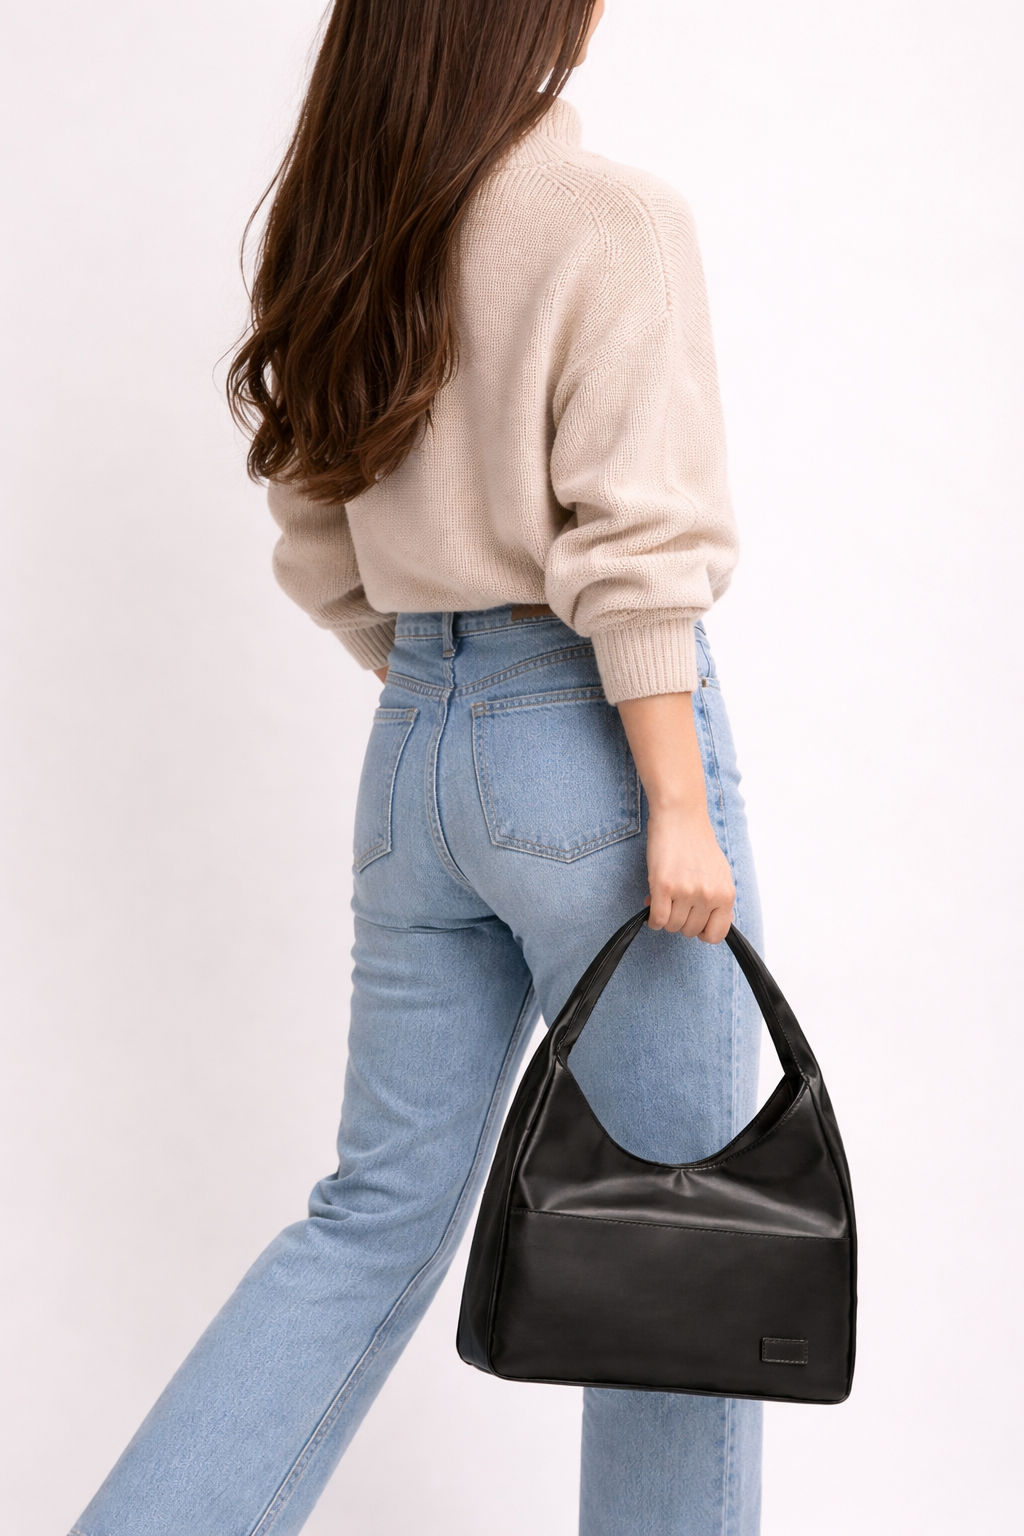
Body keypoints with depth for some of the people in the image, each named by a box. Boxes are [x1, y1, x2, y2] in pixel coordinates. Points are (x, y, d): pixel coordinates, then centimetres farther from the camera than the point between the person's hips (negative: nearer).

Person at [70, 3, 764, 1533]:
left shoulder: (348, 227, 11)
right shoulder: (613, 217, -10)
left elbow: (323, 558, 13)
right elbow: (634, 543, -17)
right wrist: (679, 808, -14)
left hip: (414, 751, 7)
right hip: (592, 727, -7)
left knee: (381, 1209, 15)